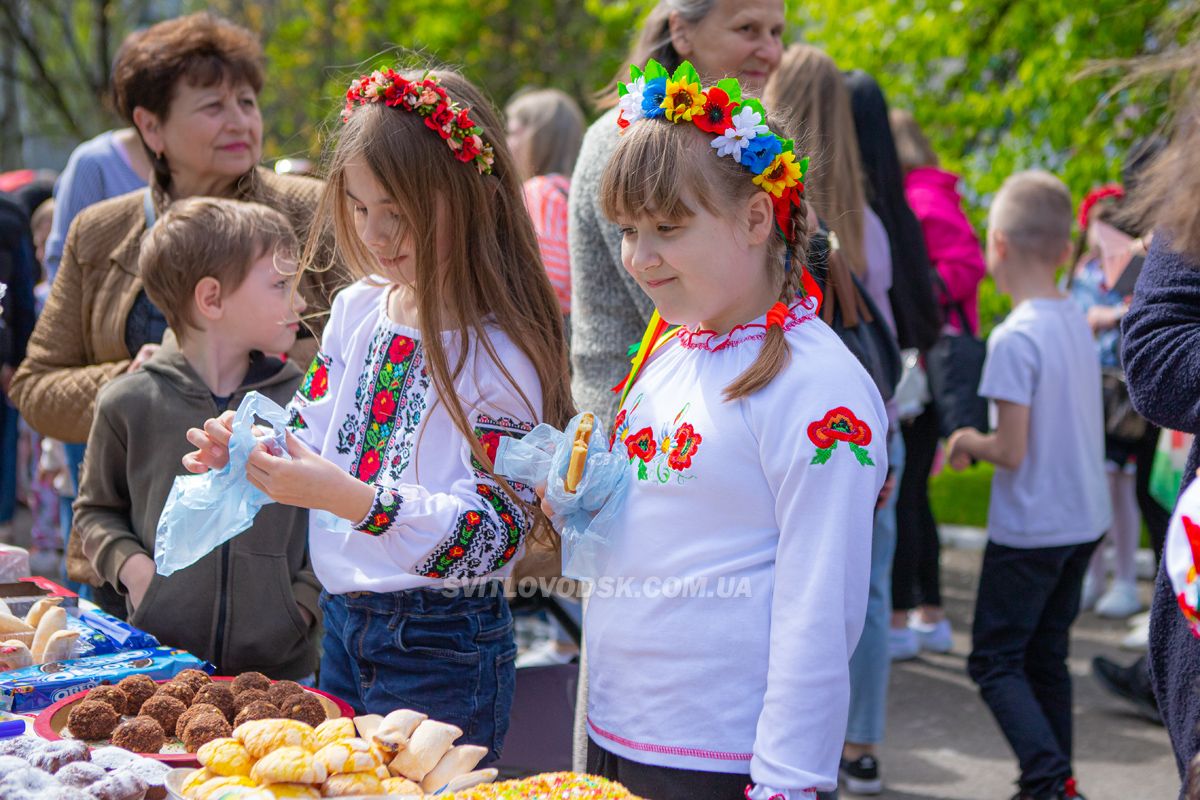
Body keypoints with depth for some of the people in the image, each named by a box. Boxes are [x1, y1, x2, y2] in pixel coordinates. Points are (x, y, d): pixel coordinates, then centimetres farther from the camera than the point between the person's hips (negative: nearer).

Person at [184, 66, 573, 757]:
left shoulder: (501, 351, -18)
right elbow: (314, 432, 14)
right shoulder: (359, 309, 3)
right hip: (342, 624, 7)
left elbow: (494, 532, -22)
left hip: (441, 651, -7)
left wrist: (350, 497, -32)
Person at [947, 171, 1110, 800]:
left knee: (994, 661, 1)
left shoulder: (1014, 337, -20)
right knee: (1046, 657, 18)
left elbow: (1012, 451, -21)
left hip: (1028, 530, -8)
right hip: (1086, 520, 8)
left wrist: (969, 441, -2)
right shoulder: (1076, 321, 5)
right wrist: (982, 444, 14)